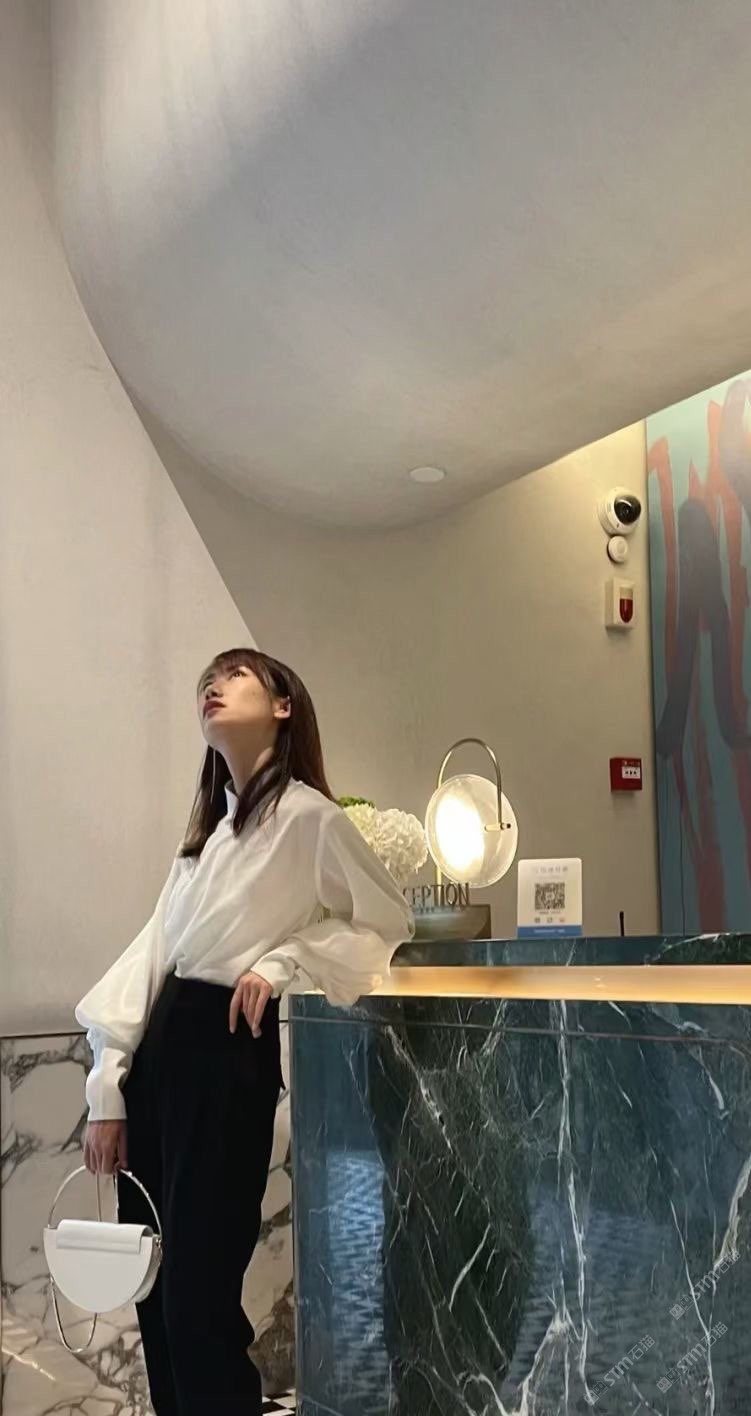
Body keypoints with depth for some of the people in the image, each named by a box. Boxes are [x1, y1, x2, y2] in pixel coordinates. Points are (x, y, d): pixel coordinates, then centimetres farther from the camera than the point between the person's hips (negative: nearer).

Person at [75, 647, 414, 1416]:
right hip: (158, 1046, 7)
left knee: (197, 1290, -2)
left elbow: (390, 923, -1)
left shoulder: (310, 815, -7)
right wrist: (109, 1087, 3)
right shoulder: (208, 825, 15)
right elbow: (154, 949, 8)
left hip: (227, 1050, -7)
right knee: (153, 1289, 12)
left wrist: (285, 961, -13)